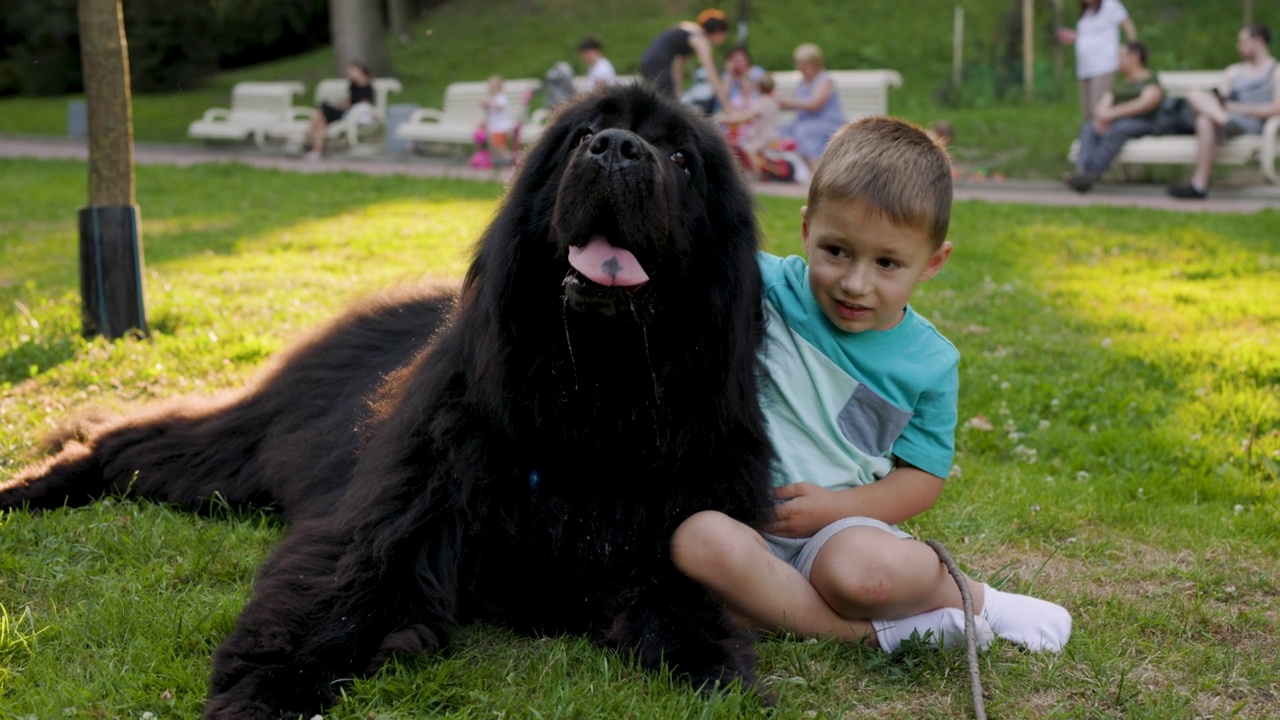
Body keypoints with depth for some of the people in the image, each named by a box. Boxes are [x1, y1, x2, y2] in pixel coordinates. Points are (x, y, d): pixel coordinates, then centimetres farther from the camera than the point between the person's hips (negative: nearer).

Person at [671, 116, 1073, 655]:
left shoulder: (930, 363, 0)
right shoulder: (769, 288, -2)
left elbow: (923, 477, 4)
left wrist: (836, 506, -12)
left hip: (843, 524, -1)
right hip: (745, 516, 1)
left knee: (862, 572, -38)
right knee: (699, 542, -36)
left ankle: (968, 595, -3)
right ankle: (881, 633, -25)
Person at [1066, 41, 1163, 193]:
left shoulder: (1149, 81, 0)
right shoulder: (1119, 79, 23)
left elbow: (1147, 102, -20)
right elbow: (1106, 101, 10)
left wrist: (1113, 113, -24)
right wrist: (1101, 115, -15)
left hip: (1141, 124, -6)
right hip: (1113, 123, 6)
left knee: (1117, 129, -38)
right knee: (1088, 128, -24)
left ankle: (1092, 174, -50)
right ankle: (1081, 171, -48)